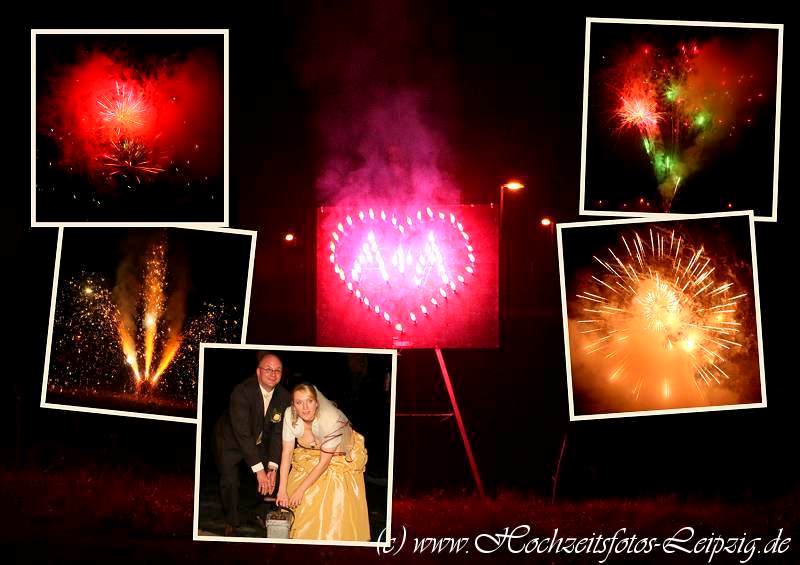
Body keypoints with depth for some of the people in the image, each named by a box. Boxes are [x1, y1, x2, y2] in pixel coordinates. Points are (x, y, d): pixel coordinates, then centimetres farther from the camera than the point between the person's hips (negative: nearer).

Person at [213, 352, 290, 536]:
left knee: (269, 479, -2)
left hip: (259, 442, 5)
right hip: (230, 440, -5)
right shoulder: (242, 392, -33)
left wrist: (272, 467, -22)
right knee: (230, 481, -15)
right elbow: (242, 434, -34)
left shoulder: (283, 396, -15)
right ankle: (231, 523, 6)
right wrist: (258, 469, -36)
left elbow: (278, 433, -12)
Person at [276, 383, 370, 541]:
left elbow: (324, 462, -27)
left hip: (341, 457, -4)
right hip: (310, 455, 4)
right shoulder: (290, 415, -24)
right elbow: (287, 452, -18)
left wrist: (301, 489, -22)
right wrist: (282, 490, -22)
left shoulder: (332, 419, -35)